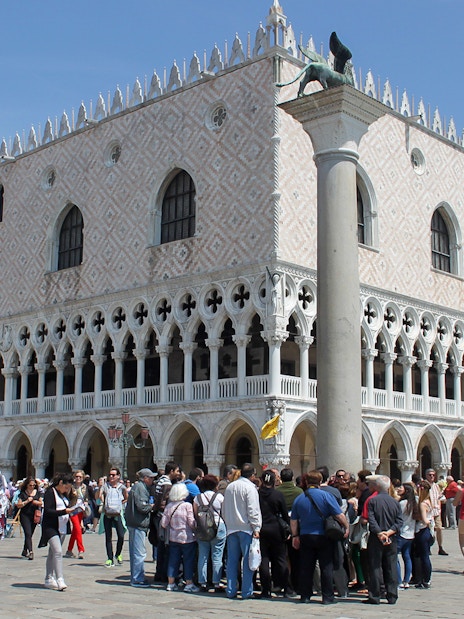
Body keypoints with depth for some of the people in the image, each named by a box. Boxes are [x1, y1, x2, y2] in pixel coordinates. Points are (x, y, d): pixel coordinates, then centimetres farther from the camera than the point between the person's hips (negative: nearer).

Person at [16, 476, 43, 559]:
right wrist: (27, 501, -16)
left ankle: (25, 551, 27)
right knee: (28, 533, -16)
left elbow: (41, 503, 14)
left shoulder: (37, 492, 9)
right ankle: (30, 552, -24)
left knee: (30, 534, 11)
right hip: (25, 516, -4)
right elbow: (18, 505, -5)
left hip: (34, 516, 4)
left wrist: (38, 502, -7)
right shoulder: (23, 493, -2)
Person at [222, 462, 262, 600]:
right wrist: (256, 528, -13)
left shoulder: (229, 487, 13)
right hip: (246, 528, -6)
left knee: (232, 560, 9)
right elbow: (253, 510, -14)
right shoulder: (250, 487, -9)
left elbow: (224, 510, 20)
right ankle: (247, 592, -1)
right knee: (248, 560, -1)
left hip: (231, 528, 6)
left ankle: (231, 591, 11)